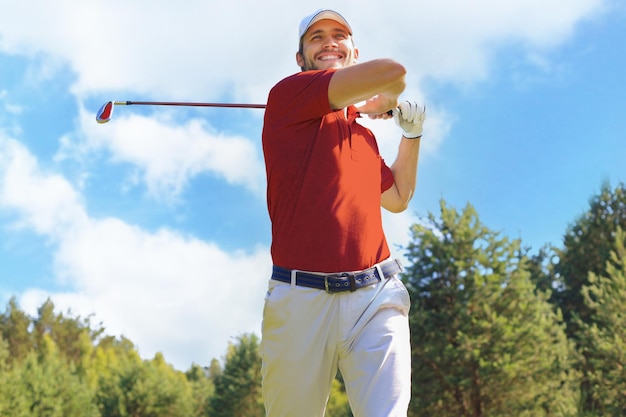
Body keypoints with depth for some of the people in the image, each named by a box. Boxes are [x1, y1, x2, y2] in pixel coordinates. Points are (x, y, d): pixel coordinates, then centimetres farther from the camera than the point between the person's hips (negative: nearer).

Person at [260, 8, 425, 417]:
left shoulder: (364, 134, 23)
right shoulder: (288, 94, 2)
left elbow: (397, 198, 38)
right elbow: (391, 72, -8)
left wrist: (412, 133, 30)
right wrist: (386, 101, 15)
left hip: (376, 298, 4)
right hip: (300, 299, -4)